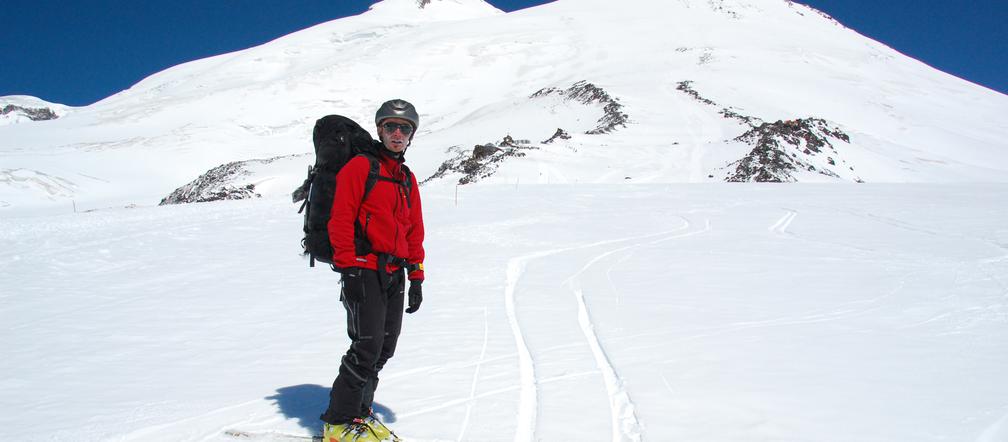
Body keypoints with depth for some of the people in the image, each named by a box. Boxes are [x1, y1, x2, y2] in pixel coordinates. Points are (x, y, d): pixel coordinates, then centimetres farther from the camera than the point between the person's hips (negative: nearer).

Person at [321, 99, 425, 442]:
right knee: (367, 346, -12)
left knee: (384, 349, 8)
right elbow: (341, 219, -10)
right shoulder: (360, 166, -3)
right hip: (365, 270, -7)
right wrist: (348, 268, -17)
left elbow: (415, 231, 21)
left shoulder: (408, 179, 19)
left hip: (394, 275, 7)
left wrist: (416, 278, 16)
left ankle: (360, 412, 22)